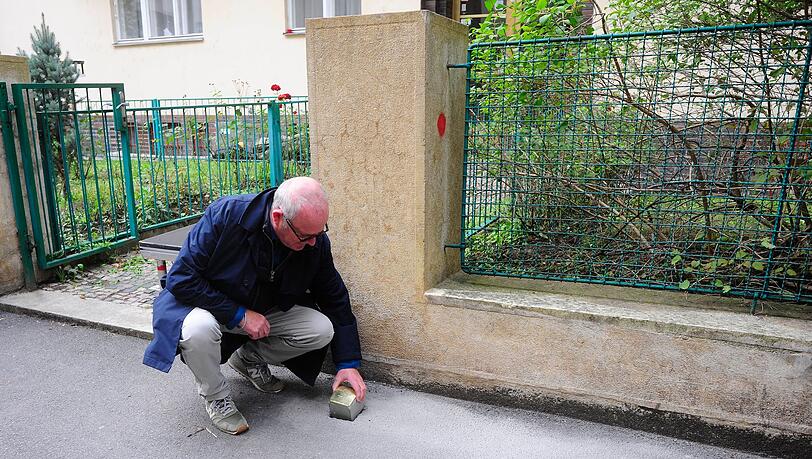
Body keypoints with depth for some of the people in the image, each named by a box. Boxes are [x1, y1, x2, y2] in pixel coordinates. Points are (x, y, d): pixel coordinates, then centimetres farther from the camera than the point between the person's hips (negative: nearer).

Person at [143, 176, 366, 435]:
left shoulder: (316, 241, -18)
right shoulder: (225, 215, -31)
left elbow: (336, 299, -6)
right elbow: (181, 278, -26)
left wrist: (348, 363, -7)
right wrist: (240, 314, -28)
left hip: (267, 309, 4)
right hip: (212, 304, -3)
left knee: (322, 330, -17)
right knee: (198, 329, -37)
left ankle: (249, 358, 10)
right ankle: (215, 396, -4)